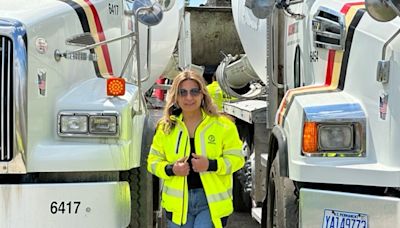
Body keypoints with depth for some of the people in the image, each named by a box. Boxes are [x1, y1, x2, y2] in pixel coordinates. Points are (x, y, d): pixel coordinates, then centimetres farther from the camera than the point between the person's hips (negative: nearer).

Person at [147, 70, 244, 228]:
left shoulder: (222, 125, -2)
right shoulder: (165, 127, 5)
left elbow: (236, 158, -1)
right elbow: (153, 161, 9)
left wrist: (211, 165, -18)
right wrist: (171, 169, -12)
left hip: (212, 202, -3)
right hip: (178, 203, 3)